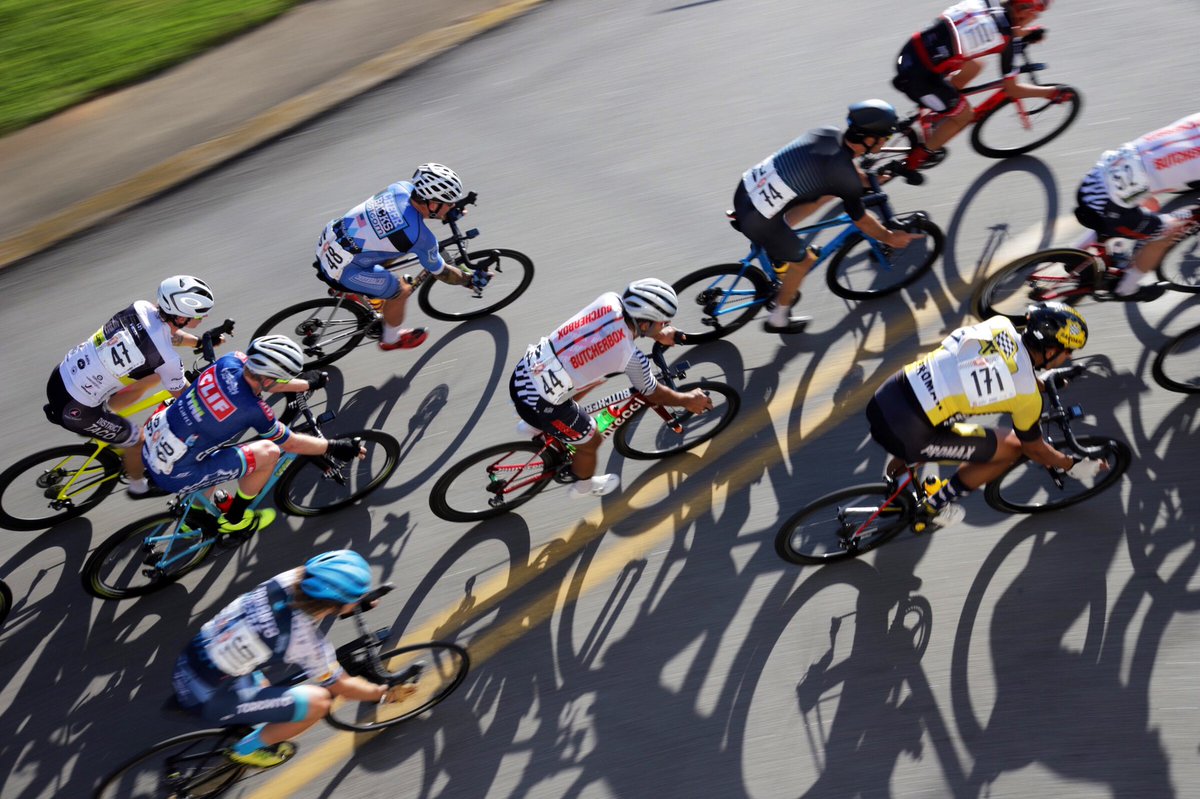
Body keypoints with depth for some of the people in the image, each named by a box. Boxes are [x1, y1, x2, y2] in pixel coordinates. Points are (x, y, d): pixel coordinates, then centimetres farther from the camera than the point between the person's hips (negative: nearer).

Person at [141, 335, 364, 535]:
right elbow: (292, 444, -6)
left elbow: (265, 378, 14)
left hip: (151, 445, 8)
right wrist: (334, 447, 5)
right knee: (268, 452, -11)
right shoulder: (253, 410, -23)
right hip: (173, 476, -8)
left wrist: (308, 384, 24)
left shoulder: (230, 361, -9)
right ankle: (233, 520, 13)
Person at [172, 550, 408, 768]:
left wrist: (359, 601, 22)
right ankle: (247, 749, 7)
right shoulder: (305, 640, -25)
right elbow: (341, 686, -8)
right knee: (318, 702, -12)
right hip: (207, 700, -8)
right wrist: (385, 692, 6)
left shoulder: (289, 580, -11)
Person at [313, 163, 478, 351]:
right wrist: (470, 279, 10)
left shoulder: (402, 187, -7)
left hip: (328, 241, 7)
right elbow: (440, 272, -5)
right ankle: (391, 339, 33)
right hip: (342, 270, -7)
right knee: (401, 291, 10)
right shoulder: (421, 238, -23)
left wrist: (451, 210, 20)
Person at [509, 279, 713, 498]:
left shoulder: (610, 300, -8)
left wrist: (659, 335, 27)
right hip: (537, 404, -6)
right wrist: (688, 400, 17)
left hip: (523, 373, 6)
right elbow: (653, 393, 0)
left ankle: (535, 425, 41)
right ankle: (583, 486, 49)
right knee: (590, 441, 20)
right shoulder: (631, 357, -20)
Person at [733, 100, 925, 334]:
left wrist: (868, 179, 40)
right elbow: (862, 221, 1)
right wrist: (890, 238, 19)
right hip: (757, 221, -7)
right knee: (804, 260, 19)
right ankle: (778, 320, 34)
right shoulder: (846, 178, -16)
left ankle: (776, 247, 25)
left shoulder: (827, 133, 2)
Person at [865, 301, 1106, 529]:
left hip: (883, 398, 7)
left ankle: (896, 473, 47)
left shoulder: (1000, 324, 8)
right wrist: (1072, 466, 28)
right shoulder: (1026, 395, -6)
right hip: (907, 435, -7)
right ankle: (936, 506, 19)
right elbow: (1034, 448, 12)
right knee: (1011, 448, 8)